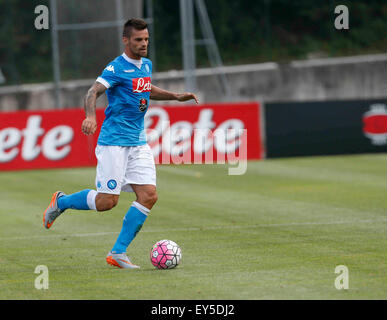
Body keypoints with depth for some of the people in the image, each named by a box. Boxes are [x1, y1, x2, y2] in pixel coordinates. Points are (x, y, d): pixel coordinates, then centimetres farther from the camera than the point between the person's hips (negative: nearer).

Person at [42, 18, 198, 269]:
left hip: (139, 142, 7)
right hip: (114, 141, -7)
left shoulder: (146, 65, 13)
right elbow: (94, 91, -23)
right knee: (107, 200, -10)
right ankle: (61, 202, 18)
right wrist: (90, 116, -41)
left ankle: (118, 253, -1)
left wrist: (176, 96, 27)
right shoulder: (117, 68, -11)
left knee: (149, 195, -7)